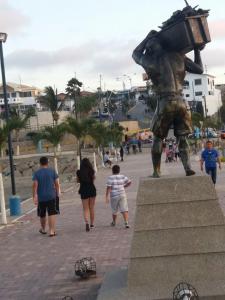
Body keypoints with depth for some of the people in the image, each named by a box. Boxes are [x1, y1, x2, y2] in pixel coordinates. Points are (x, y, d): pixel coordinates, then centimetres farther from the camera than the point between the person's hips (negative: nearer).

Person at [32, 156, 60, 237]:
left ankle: (43, 229, 34)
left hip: (41, 197, 1)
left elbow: (35, 185, -10)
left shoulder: (36, 173, -2)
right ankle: (52, 231, -10)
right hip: (52, 196, -1)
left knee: (42, 214, 16)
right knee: (52, 214, -2)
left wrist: (35, 197, -10)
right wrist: (57, 194, 10)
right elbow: (57, 184, -1)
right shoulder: (52, 171, 0)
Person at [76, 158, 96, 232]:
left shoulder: (79, 172, -7)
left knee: (85, 209, 4)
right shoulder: (91, 171, -7)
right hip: (92, 189, 1)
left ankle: (87, 222, -20)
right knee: (92, 208, 15)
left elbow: (78, 180, 6)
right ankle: (92, 224, 22)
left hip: (83, 190, -1)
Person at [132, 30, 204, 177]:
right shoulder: (178, 56, 7)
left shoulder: (149, 61, 2)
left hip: (165, 103, -2)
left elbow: (136, 53, 24)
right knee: (182, 137, 9)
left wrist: (148, 37, 26)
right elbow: (199, 69, 13)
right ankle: (188, 167, -8)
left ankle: (156, 171, 10)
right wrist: (197, 51, 25)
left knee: (158, 138, 11)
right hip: (180, 101, 2)